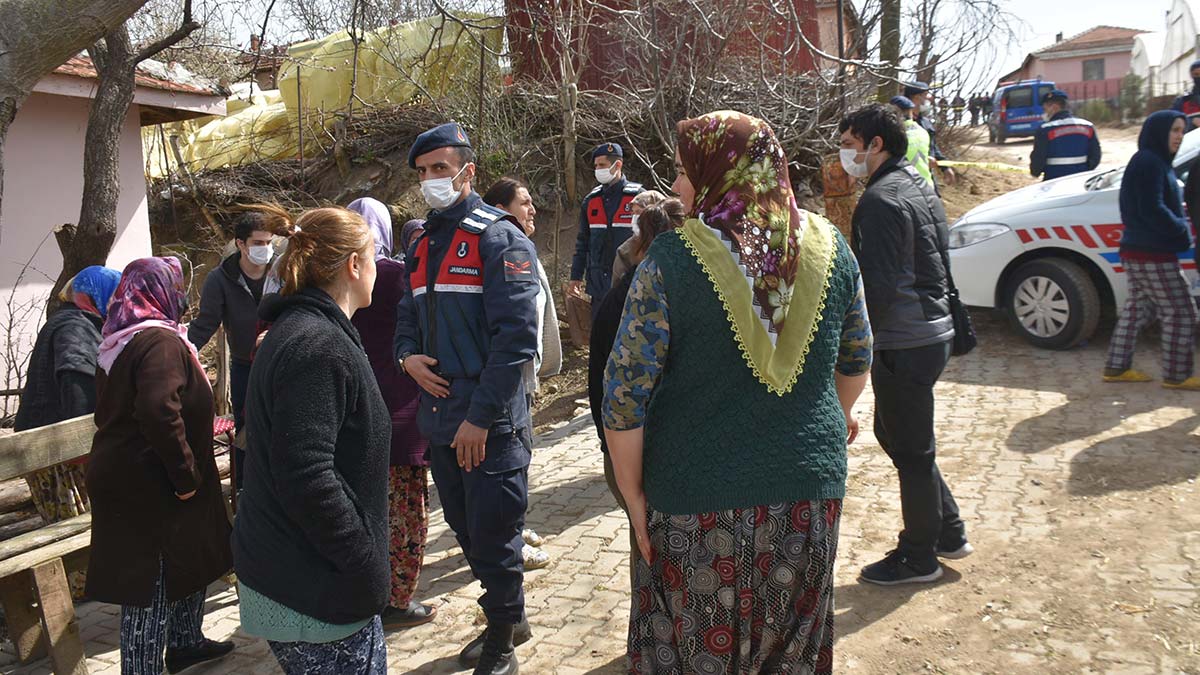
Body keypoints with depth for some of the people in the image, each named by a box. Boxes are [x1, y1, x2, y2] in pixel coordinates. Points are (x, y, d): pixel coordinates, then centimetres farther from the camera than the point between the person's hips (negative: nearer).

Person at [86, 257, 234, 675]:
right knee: (154, 584, 0)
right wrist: (186, 475, -24)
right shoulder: (160, 340, -19)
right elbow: (160, 412, -32)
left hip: (123, 477, 10)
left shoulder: (116, 343, 13)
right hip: (150, 487, -10)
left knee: (183, 565, 24)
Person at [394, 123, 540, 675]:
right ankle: (509, 619, 39)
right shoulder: (423, 247, 14)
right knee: (465, 528, 19)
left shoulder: (499, 238, -10)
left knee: (492, 535, 2)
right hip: (439, 417, 8)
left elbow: (516, 334, -18)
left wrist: (481, 417, -21)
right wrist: (407, 355, -1)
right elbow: (408, 318, 24)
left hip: (490, 424, -8)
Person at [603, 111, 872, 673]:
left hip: (699, 501, -4)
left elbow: (625, 395, -15)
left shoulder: (672, 259, -15)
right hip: (810, 490, 4)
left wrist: (633, 494, -3)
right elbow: (856, 359, 12)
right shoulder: (828, 246, -2)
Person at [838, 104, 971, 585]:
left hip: (904, 344, -10)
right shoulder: (917, 187, 13)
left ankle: (919, 558, 19)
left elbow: (878, 287, -23)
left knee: (910, 451, 3)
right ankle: (948, 531, 32)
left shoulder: (881, 200, -19)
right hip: (932, 332, 10)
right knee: (894, 433, 21)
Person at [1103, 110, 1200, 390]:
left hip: (1138, 252, 10)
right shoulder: (1149, 163, -16)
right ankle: (1177, 375, 6)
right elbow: (1153, 210, -22)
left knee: (1138, 308, 15)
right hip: (1153, 255, -10)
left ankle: (1117, 368, 20)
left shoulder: (1155, 162, 16)